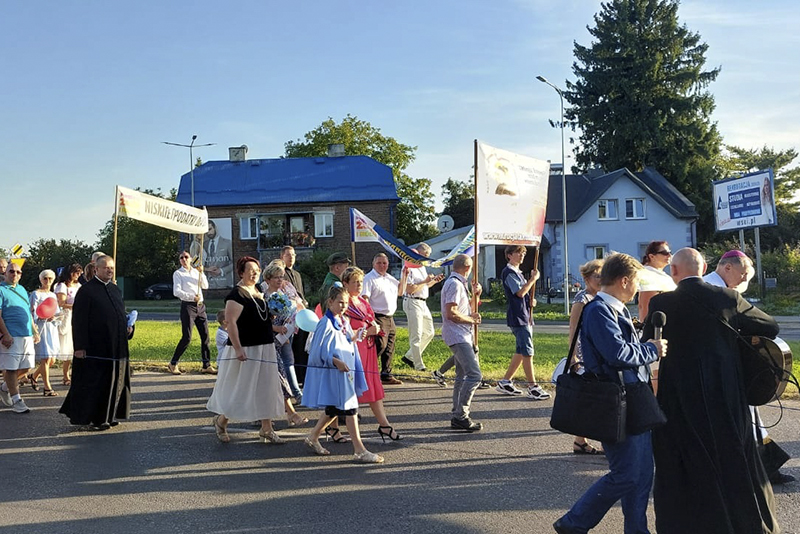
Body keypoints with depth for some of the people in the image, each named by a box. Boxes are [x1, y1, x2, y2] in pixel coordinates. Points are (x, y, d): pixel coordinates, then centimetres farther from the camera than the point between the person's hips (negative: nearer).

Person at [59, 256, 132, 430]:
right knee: (93, 383, -1)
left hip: (116, 347, 8)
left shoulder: (115, 290, 14)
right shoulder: (87, 290, -8)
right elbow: (79, 320, -12)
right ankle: (93, 418, 9)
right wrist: (80, 346, -17)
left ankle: (108, 416, 22)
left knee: (114, 382, 11)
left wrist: (127, 327, 4)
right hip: (95, 348, -7)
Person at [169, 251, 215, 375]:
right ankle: (173, 364, 6)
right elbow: (176, 292, -11)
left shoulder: (195, 271, 15)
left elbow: (205, 286, 6)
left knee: (205, 336, 2)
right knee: (187, 338, -9)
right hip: (188, 306, -5)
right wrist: (192, 297, -22)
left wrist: (201, 273, -7)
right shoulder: (178, 273, 0)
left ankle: (206, 365, 8)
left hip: (200, 306, 5)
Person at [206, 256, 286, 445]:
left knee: (266, 389, 9)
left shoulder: (258, 292, 12)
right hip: (245, 349, -8)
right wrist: (238, 349, -26)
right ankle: (221, 420, 22)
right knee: (240, 389, 0)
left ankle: (267, 429, 16)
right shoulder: (236, 294, -14)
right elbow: (231, 322, -21)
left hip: (265, 348, 8)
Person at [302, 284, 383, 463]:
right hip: (332, 374, -9)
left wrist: (354, 338, 7)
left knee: (334, 409, 17)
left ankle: (312, 437, 34)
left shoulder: (343, 322, 11)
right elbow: (319, 352, -18)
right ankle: (359, 451, -3)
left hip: (345, 372, 9)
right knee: (350, 409, -8)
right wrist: (335, 361, -25)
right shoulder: (326, 324, -15)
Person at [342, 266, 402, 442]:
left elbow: (371, 322, 24)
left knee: (373, 387, 7)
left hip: (368, 349, 8)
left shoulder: (363, 302, 15)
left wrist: (375, 327, 1)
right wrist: (367, 331, -17)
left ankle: (384, 425, 8)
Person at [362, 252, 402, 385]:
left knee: (389, 347, 10)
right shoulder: (369, 278, -8)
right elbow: (364, 299, -15)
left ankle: (386, 375, 17)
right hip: (378, 318, -9)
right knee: (380, 345, -15)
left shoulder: (389, 278, 18)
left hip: (390, 318, 9)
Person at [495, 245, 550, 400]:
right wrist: (533, 278, -12)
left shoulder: (518, 272, 21)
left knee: (521, 351, 12)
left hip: (525, 316, 10)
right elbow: (520, 292, -20)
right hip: (517, 317, -10)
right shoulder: (508, 272, -10)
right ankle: (533, 388, -6)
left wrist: (531, 301, 8)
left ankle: (505, 382, 18)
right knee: (527, 352, -9)